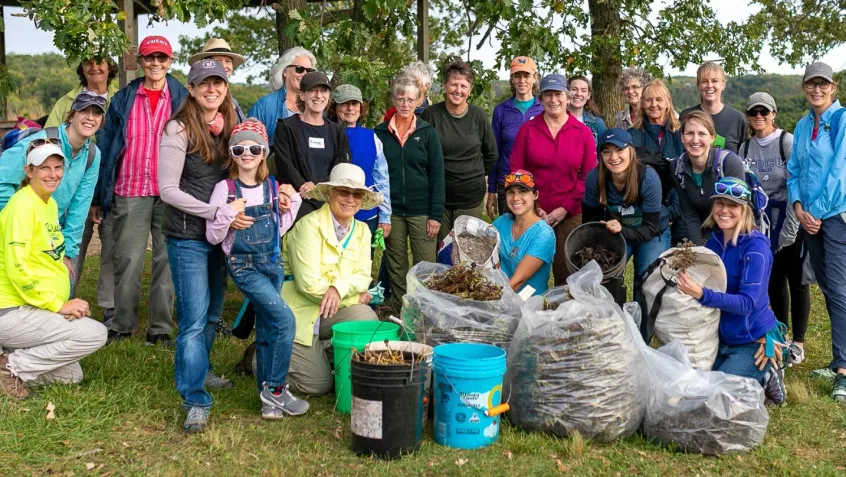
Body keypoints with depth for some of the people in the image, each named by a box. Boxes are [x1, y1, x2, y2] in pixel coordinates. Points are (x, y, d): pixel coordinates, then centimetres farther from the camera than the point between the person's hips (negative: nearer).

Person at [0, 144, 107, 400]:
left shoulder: (50, 204, 11)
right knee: (95, 333, -17)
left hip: (37, 309, 9)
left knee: (71, 375, 11)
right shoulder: (23, 204, -17)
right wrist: (58, 304, -20)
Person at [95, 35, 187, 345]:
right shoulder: (123, 99, 8)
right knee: (127, 260, 5)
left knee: (167, 260, 3)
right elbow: (105, 145, 9)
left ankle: (161, 328, 11)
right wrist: (99, 195, 5)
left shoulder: (183, 98, 6)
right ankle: (122, 325, 16)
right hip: (129, 192, 1)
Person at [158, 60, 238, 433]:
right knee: (195, 319, -8)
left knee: (213, 313, 17)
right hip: (188, 236, -6)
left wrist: (234, 211, -3)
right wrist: (218, 213, -19)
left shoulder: (229, 126, 8)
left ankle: (199, 371, 37)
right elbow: (168, 190, -14)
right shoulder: (179, 129, -11)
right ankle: (195, 401, -3)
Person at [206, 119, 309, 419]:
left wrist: (291, 204, 1)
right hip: (244, 266, -5)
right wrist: (228, 213, -22)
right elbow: (213, 237, -7)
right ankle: (276, 388, -5)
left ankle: (268, 398, 19)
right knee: (284, 318, -19)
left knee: (267, 331, 10)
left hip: (272, 263, 5)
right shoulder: (225, 188, -7)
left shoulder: (273, 187, 5)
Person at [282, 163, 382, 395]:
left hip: (337, 307, 5)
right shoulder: (309, 225, -17)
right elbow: (309, 284, -22)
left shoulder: (362, 231, 4)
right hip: (299, 311, -5)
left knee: (368, 320, -26)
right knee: (318, 384, -9)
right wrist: (355, 290, -12)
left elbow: (363, 276, -3)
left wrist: (340, 288, -25)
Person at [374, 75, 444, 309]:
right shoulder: (380, 133, 5)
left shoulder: (428, 133, 2)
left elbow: (437, 175, -1)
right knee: (395, 268, 7)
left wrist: (436, 214, -7)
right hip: (391, 212, 2)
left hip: (421, 211, -1)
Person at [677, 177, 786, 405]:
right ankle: (758, 378, 25)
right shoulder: (714, 240, -1)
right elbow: (705, 281, 9)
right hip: (722, 337, 7)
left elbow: (747, 303, -30)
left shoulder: (755, 247, -22)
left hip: (753, 341, -7)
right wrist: (686, 272, -13)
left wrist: (702, 294, -43)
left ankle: (764, 379, 11)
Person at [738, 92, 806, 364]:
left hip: (791, 220, -5)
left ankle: (798, 342, 12)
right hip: (764, 221, 5)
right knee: (773, 280, 11)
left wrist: (789, 231, -17)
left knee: (796, 280, 1)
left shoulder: (788, 142, -12)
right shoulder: (745, 148, 6)